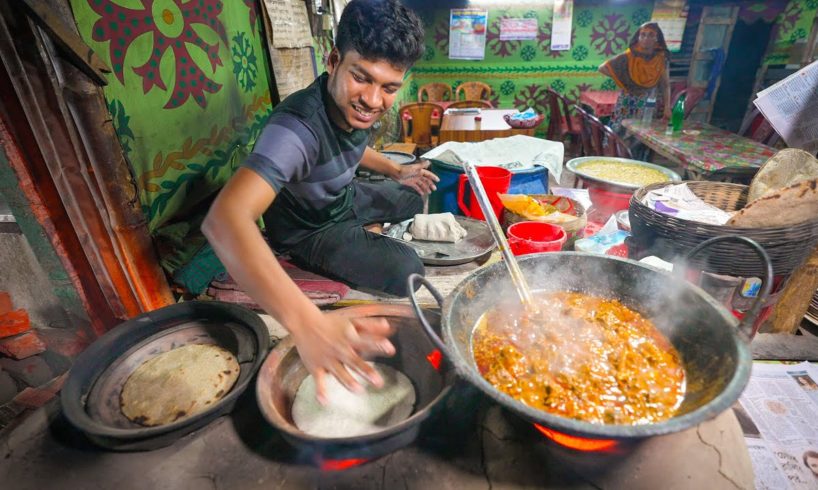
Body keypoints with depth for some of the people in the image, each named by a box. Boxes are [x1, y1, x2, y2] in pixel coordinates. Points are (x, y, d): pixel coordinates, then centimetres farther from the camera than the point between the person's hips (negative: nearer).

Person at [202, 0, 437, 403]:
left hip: (347, 200, 7)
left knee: (419, 196, 17)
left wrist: (395, 170, 2)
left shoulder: (355, 105, -16)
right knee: (407, 271, -21)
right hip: (310, 230, -7)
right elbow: (224, 218, -54)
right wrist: (307, 321, -65)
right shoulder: (298, 125, -39)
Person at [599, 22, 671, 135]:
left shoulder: (662, 59, -2)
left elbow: (666, 85, 3)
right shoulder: (628, 57, -9)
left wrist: (667, 107, -4)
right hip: (628, 106, -2)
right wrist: (621, 79, -4)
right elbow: (602, 68, -8)